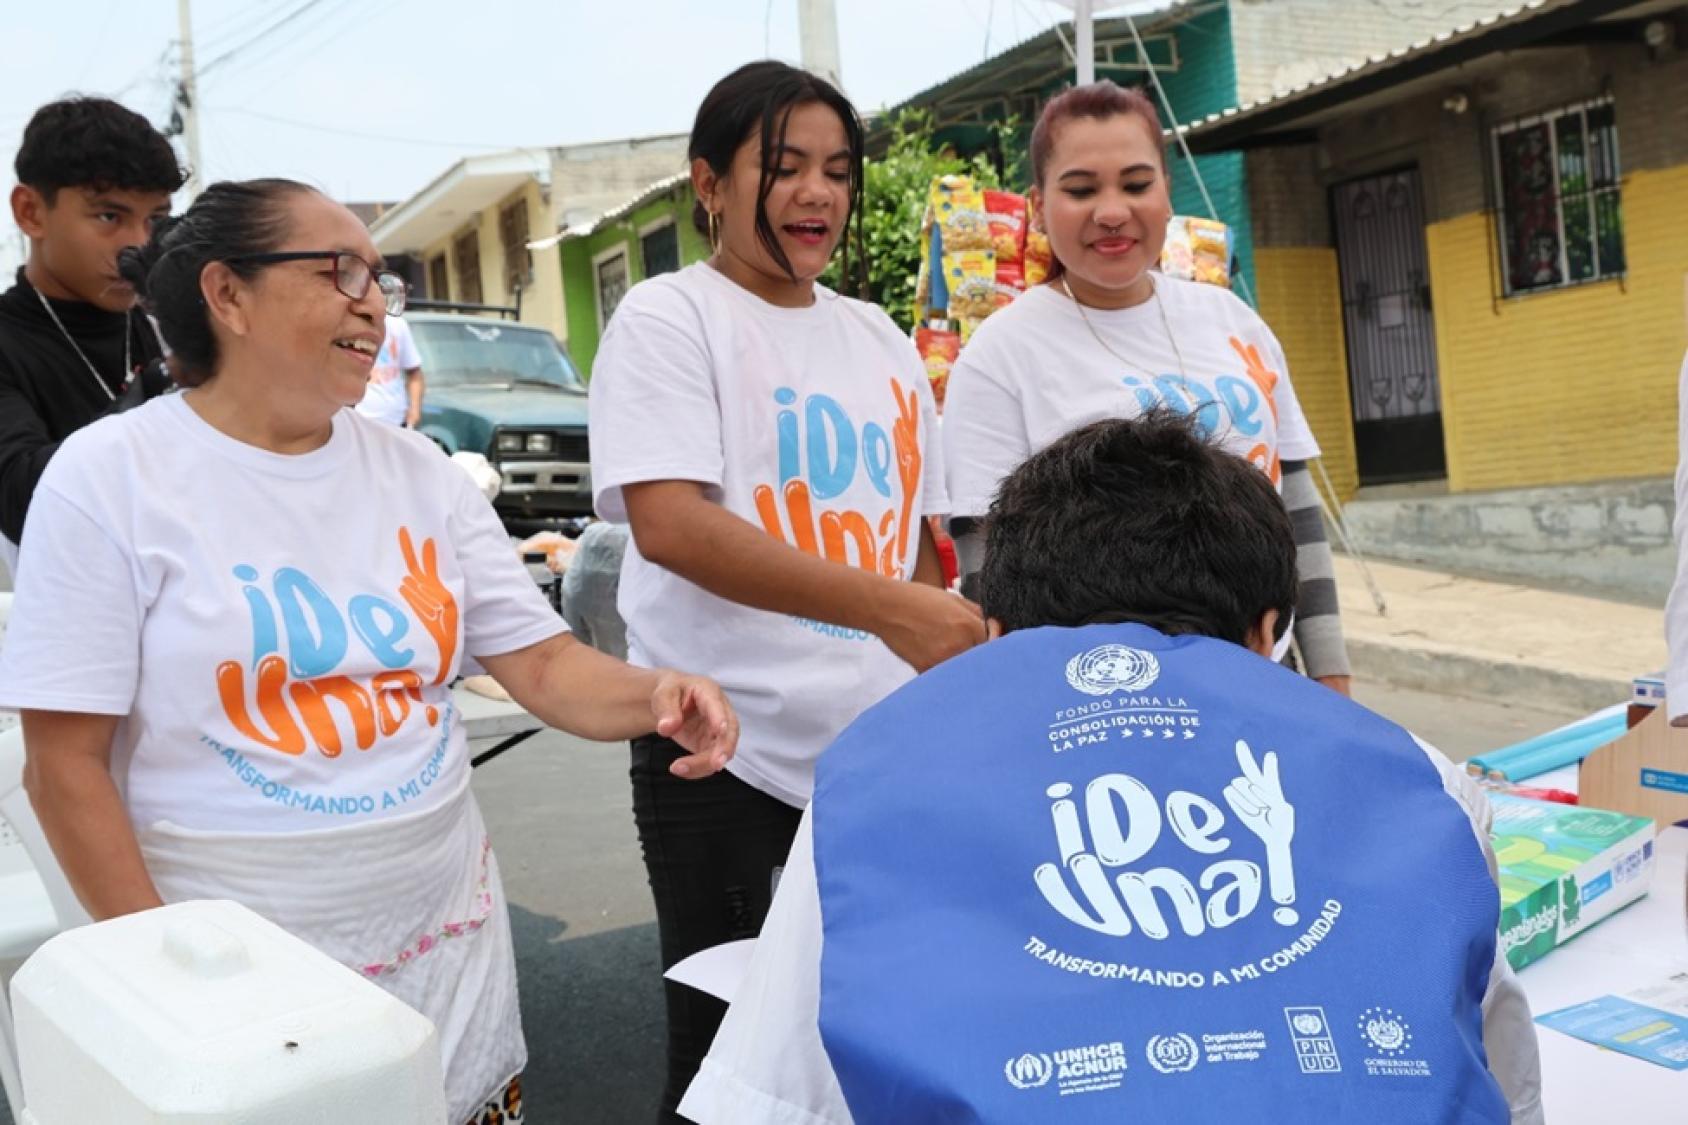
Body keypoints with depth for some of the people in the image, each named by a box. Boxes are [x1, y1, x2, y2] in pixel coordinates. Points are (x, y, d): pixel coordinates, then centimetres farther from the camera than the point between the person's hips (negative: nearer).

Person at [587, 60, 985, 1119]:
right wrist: (881, 608, -27)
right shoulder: (668, 317, -5)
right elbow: (669, 525, -19)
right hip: (726, 752, -5)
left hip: (882, 750, 5)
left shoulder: (878, 337, 12)